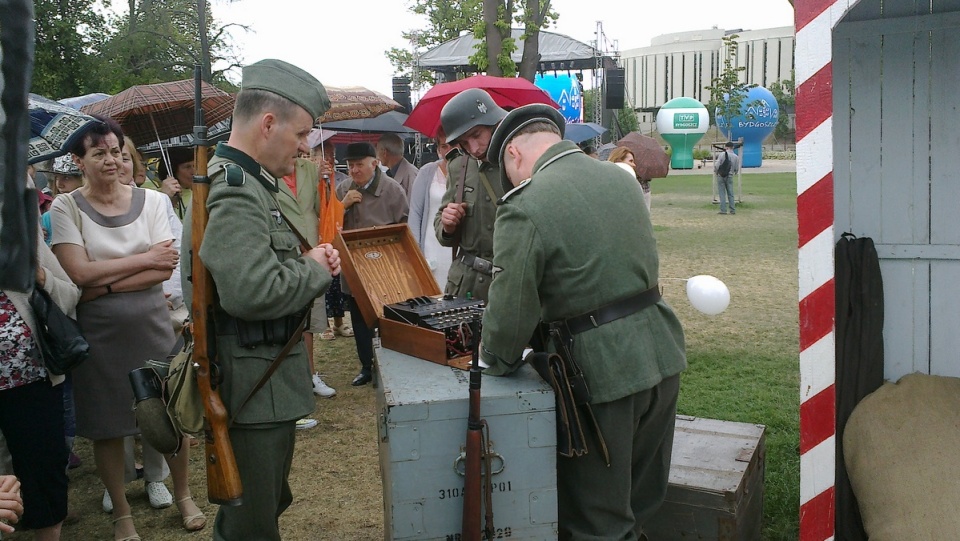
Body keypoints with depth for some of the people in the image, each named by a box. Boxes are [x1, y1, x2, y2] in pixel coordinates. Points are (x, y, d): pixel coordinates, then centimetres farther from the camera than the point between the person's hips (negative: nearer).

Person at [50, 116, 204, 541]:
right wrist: (145, 259, -13)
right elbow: (80, 273, -15)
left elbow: (165, 269, -9)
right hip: (97, 332, -1)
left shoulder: (151, 201, 0)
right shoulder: (65, 208, -3)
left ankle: (183, 495, 32)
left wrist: (104, 286, -16)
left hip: (151, 324, 1)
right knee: (106, 426, 9)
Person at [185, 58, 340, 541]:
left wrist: (309, 261, 5)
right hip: (254, 387, -11)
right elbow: (253, 293, -34)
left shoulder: (251, 183, 12)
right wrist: (315, 269, -16)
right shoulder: (233, 191, -22)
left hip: (268, 378, 11)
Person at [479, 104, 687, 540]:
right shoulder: (621, 179, 8)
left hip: (602, 370, -7)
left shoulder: (524, 207, -15)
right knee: (641, 502, 24)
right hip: (662, 356, 8)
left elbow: (512, 308, -16)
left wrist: (494, 359, 5)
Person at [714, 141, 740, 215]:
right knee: (730, 194, 10)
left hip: (721, 176, -3)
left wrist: (715, 171, 8)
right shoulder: (736, 157, -1)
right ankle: (733, 210, 9)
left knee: (722, 193, 1)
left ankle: (723, 210, -2)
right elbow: (737, 169, 2)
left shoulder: (722, 155, -11)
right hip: (730, 176, 3)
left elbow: (717, 166, -13)